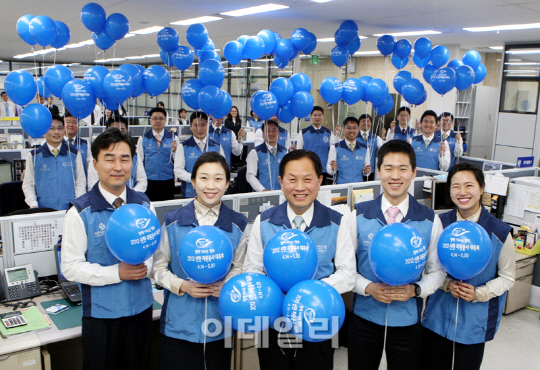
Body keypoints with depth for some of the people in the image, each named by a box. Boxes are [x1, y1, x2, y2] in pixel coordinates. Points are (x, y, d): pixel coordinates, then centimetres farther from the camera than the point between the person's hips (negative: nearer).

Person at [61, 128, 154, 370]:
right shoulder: (81, 212, -12)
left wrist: (146, 266, -18)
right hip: (101, 312, -3)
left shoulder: (144, 205, 0)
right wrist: (117, 273, -21)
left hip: (141, 307, 4)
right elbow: (70, 267, -12)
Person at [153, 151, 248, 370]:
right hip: (178, 324, -1)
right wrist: (182, 286, -14)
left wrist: (226, 285, -13)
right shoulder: (173, 222, -3)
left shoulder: (237, 225, 0)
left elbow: (240, 267, 7)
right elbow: (159, 267, 2)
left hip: (220, 324, 1)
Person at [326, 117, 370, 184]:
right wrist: (333, 168, -19)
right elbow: (329, 170, 0)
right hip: (340, 186, -3)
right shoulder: (335, 148, 1)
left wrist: (366, 171, -4)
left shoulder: (364, 148, 11)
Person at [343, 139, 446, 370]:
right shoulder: (358, 216, -6)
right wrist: (368, 287, -19)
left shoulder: (430, 221, -4)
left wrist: (415, 289, -16)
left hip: (407, 319, 0)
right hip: (365, 316, 0)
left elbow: (437, 270, 2)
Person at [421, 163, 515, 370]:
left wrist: (479, 294, -16)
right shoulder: (440, 225, -4)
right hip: (438, 316, 2)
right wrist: (447, 284, -15)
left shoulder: (499, 232, -8)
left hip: (475, 321, -1)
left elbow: (507, 277, -1)